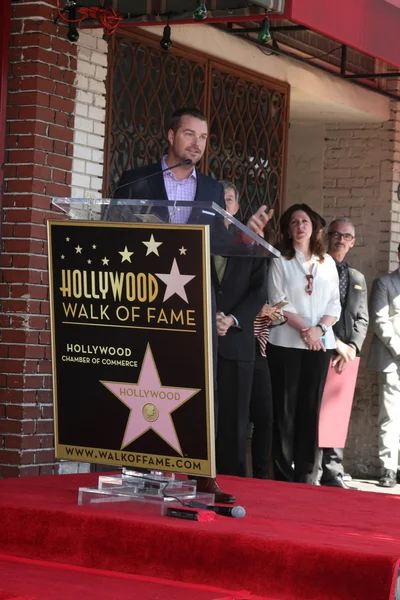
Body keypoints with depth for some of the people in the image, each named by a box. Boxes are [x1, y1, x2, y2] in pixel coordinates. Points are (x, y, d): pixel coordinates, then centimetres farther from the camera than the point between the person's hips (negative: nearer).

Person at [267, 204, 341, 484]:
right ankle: (284, 474, 3)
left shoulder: (327, 262, 11)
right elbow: (278, 302, -6)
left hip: (320, 344, 2)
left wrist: (319, 329, -11)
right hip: (286, 343, -2)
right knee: (286, 409, -1)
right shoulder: (281, 261, 3)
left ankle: (307, 476, 7)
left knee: (311, 409, 3)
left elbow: (334, 304, 6)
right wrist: (304, 329, -15)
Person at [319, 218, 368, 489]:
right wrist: (335, 343, -14)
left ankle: (333, 475, 6)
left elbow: (362, 319, 13)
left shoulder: (357, 279, 18)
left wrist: (352, 347, -5)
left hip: (343, 356, 5)